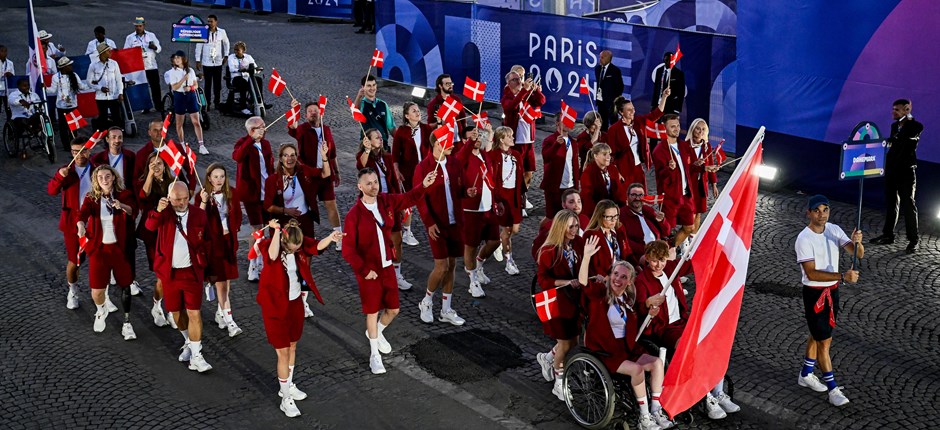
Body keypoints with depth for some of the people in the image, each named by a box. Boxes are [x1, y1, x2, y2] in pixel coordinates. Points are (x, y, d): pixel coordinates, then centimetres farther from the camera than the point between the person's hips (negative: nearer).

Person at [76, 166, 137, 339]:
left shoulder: (124, 195, -3)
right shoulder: (91, 198, -2)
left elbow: (133, 211, -19)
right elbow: (83, 212, -19)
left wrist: (122, 206, -40)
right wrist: (81, 225, -41)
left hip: (120, 247, 0)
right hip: (99, 248, 0)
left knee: (125, 284, 5)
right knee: (97, 290, -1)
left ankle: (127, 323, 21)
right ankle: (101, 312, 33)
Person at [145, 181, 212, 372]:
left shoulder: (199, 214, -3)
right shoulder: (164, 213, -5)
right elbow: (150, 226, -27)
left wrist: (202, 260, 5)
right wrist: (158, 211, -45)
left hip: (192, 271, -1)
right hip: (169, 271, 2)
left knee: (194, 313, -8)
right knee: (176, 312, 15)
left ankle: (196, 356, -5)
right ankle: (189, 342, 39)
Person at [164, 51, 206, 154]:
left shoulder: (190, 71, 4)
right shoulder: (173, 72, -4)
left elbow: (196, 85, 9)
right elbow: (174, 87, -12)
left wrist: (190, 88, -12)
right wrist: (183, 79, -22)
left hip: (191, 96, 1)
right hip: (179, 96, -1)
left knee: (196, 122, -3)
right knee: (179, 123, 8)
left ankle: (201, 146, -2)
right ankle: (182, 144, 22)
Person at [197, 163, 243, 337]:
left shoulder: (231, 193, 0)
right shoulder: (202, 195, -10)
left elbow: (237, 215, 12)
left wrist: (233, 230, 4)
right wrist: (204, 202, -29)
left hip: (229, 241, 4)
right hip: (212, 242, -4)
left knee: (226, 279, 12)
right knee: (220, 281, -6)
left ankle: (220, 312, 30)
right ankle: (229, 320, -6)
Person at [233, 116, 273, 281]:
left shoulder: (265, 144, 8)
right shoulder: (243, 143, -11)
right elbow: (237, 157, -34)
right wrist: (252, 139, -36)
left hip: (266, 192, 6)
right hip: (251, 193, -6)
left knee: (261, 228, 15)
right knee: (257, 229, -8)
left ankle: (259, 261, 30)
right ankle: (253, 267, 0)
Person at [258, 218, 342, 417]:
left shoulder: (299, 244, -9)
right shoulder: (270, 246, -23)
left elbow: (317, 246, -22)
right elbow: (273, 256, -45)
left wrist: (330, 238, -41)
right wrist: (276, 231, -48)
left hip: (295, 303, 6)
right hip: (276, 306, -5)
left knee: (292, 346, 21)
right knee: (283, 352, 1)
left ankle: (288, 386, 41)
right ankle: (286, 399, 13)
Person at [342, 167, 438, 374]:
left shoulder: (386, 201, -4)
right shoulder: (354, 215, -19)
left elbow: (408, 199, 12)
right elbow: (348, 249, -16)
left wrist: (424, 185, -6)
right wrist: (364, 270, -17)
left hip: (387, 266, 5)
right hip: (368, 271, -5)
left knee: (393, 309, 12)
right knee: (373, 311, 8)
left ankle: (376, 332, 44)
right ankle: (374, 355, 26)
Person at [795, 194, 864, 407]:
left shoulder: (834, 230, -1)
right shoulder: (804, 239, -20)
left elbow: (859, 254, -7)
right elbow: (812, 273, -27)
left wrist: (857, 241, -30)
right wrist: (843, 276, -35)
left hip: (832, 290, 7)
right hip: (814, 294, -7)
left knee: (818, 335, 20)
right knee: (824, 341, -3)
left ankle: (806, 375, 37)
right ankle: (833, 390, 4)